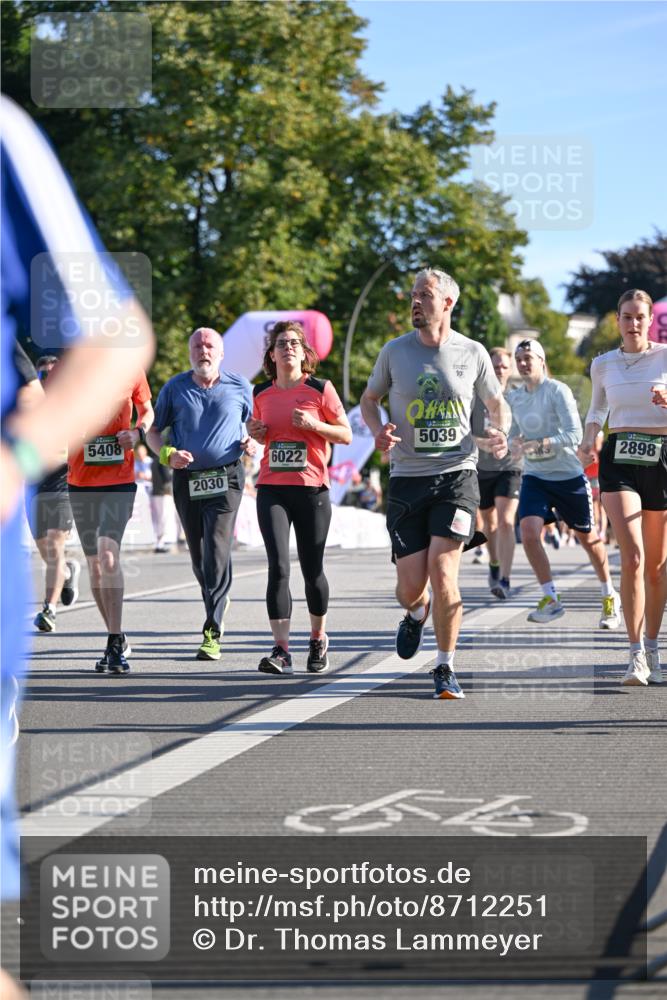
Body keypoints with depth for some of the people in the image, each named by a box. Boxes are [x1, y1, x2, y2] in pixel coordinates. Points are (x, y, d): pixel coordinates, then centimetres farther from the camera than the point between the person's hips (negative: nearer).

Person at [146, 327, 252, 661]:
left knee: (217, 552, -14)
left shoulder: (238, 386, 5)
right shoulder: (175, 388, 6)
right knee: (198, 555, 10)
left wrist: (252, 442, -4)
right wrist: (168, 454, -8)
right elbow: (153, 431, 11)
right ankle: (219, 600, 39)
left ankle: (212, 633, -17)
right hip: (187, 480, 3)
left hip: (226, 478, -3)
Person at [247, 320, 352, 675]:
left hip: (312, 489, -2)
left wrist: (314, 424, -14)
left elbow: (346, 435, 2)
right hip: (272, 489, 2)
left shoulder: (320, 389, 0)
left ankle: (318, 639, 29)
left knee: (312, 570, 6)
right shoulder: (261, 393, 9)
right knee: (278, 566, -12)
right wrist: (256, 433, 1)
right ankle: (281, 650, -14)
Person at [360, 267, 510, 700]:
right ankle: (417, 614, 39)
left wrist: (500, 432, -7)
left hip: (457, 474, -1)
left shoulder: (473, 353, 2)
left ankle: (446, 667, 2)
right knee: (410, 586, -1)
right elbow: (369, 399, 16)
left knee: (442, 573, -15)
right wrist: (378, 428, -6)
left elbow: (498, 405, 15)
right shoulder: (395, 351, 3)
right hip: (407, 478, 1)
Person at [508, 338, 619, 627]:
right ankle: (550, 599, -7)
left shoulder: (558, 391, -14)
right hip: (534, 477, 4)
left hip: (569, 476, -4)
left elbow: (574, 435, -22)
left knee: (587, 538, 10)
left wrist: (538, 444, -33)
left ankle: (609, 598, 30)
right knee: (529, 533, -18)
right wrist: (514, 442, -6)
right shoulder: (514, 398, 4)